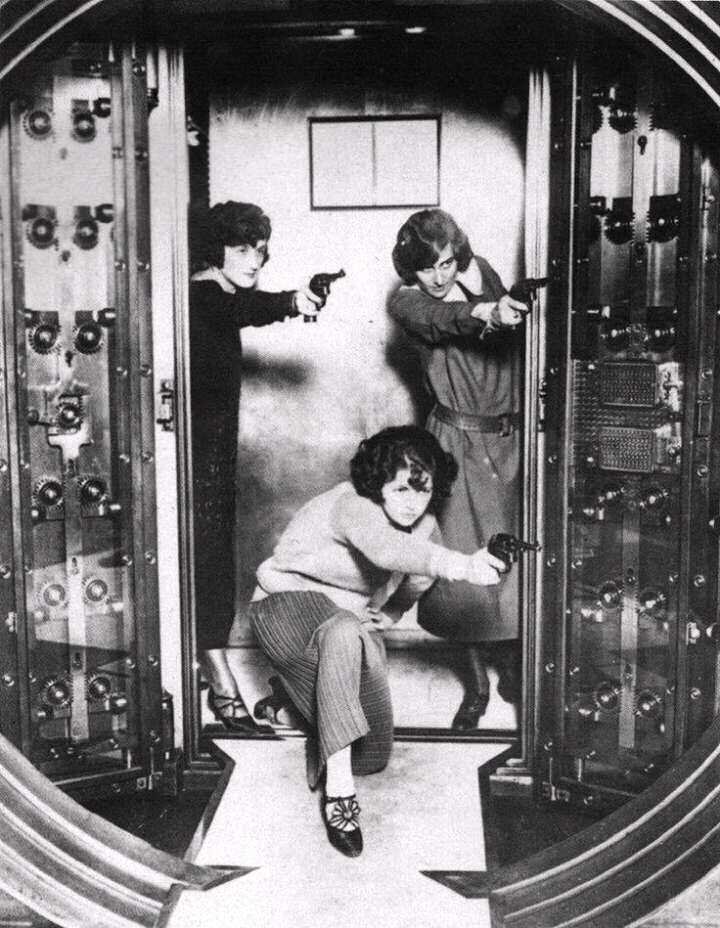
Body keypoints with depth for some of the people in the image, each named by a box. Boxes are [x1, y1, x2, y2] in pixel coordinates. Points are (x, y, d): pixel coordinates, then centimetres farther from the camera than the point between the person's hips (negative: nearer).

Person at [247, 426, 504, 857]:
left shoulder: (426, 526, -4)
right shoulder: (353, 505, -27)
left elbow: (420, 575, 18)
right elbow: (386, 549, -49)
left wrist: (386, 615, 1)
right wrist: (461, 566, -64)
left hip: (356, 621, 7)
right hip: (290, 601, -6)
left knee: (374, 754, -4)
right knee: (344, 633, -43)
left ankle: (306, 689, 24)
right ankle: (339, 787, -39)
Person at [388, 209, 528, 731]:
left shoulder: (481, 275, 8)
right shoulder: (407, 303, -1)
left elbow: (517, 335, 2)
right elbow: (441, 317, -24)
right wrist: (484, 311, -42)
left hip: (510, 437, 2)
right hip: (457, 443, -2)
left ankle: (512, 668, 21)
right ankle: (478, 683, 17)